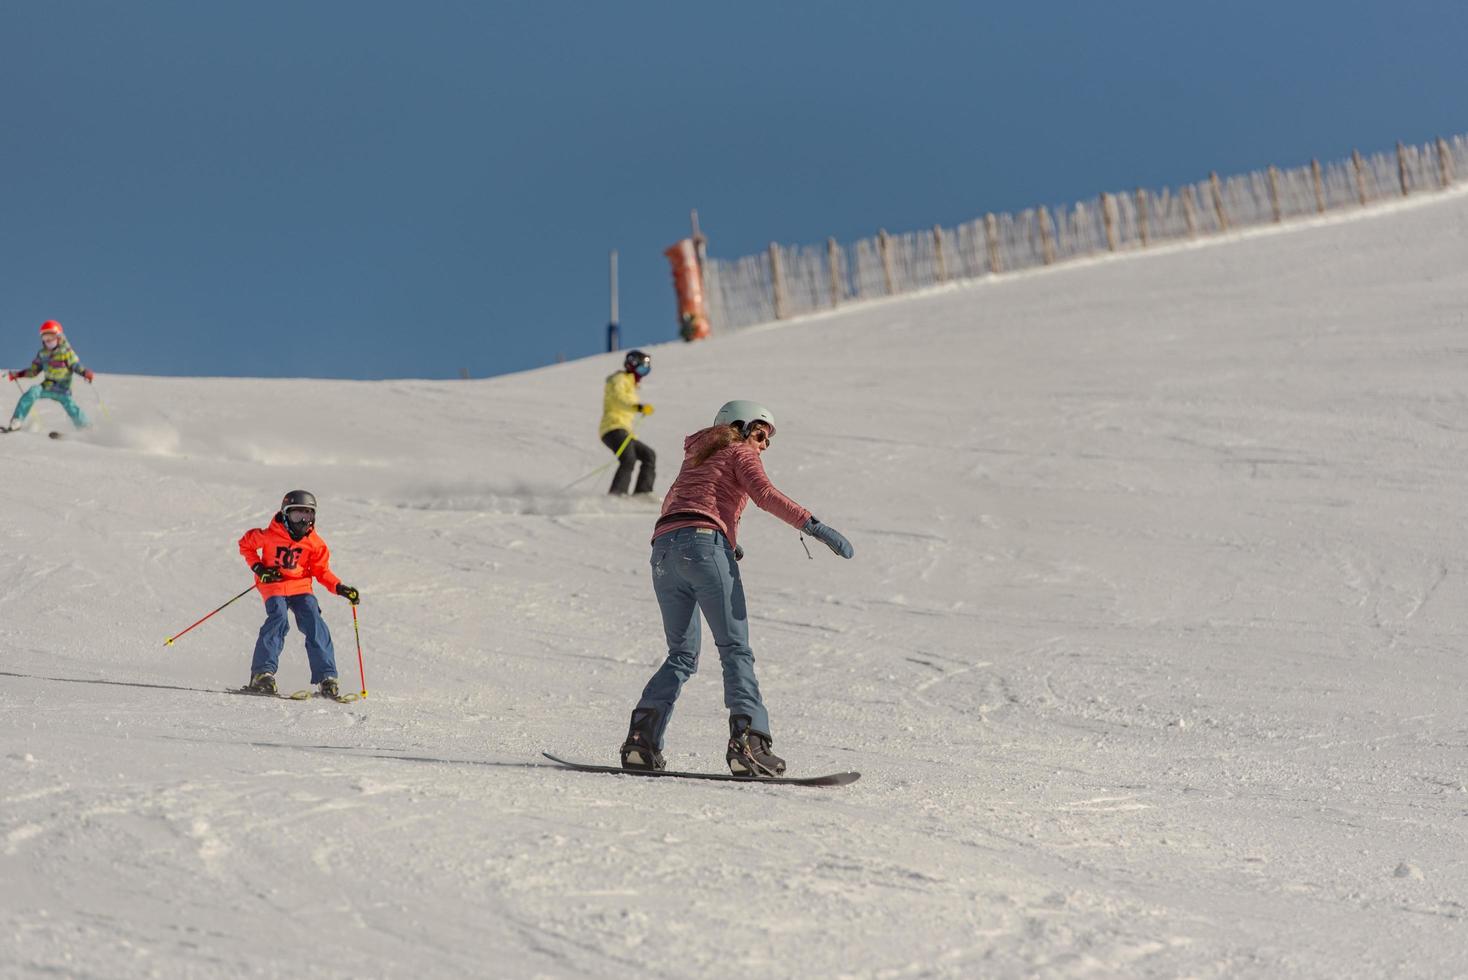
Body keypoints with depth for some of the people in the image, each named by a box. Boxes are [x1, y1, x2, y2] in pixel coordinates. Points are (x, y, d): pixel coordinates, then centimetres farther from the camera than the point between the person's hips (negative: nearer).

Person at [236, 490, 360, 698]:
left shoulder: (315, 543, 0)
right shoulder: (269, 535, -10)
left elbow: (321, 571, 8)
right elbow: (245, 544, 6)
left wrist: (340, 588, -8)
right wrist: (258, 568, -7)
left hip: (300, 587, 3)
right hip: (273, 584, -3)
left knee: (314, 623, -16)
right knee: (278, 619, -27)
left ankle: (326, 677, -15)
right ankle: (262, 673, -25)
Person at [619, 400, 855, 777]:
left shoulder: (696, 458, 33)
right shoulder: (740, 453, 12)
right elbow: (766, 495, -6)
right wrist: (814, 526, -14)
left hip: (663, 549, 7)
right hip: (704, 544, -7)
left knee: (682, 655, 13)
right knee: (735, 649, -9)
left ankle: (642, 736, -4)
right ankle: (748, 740, -24)